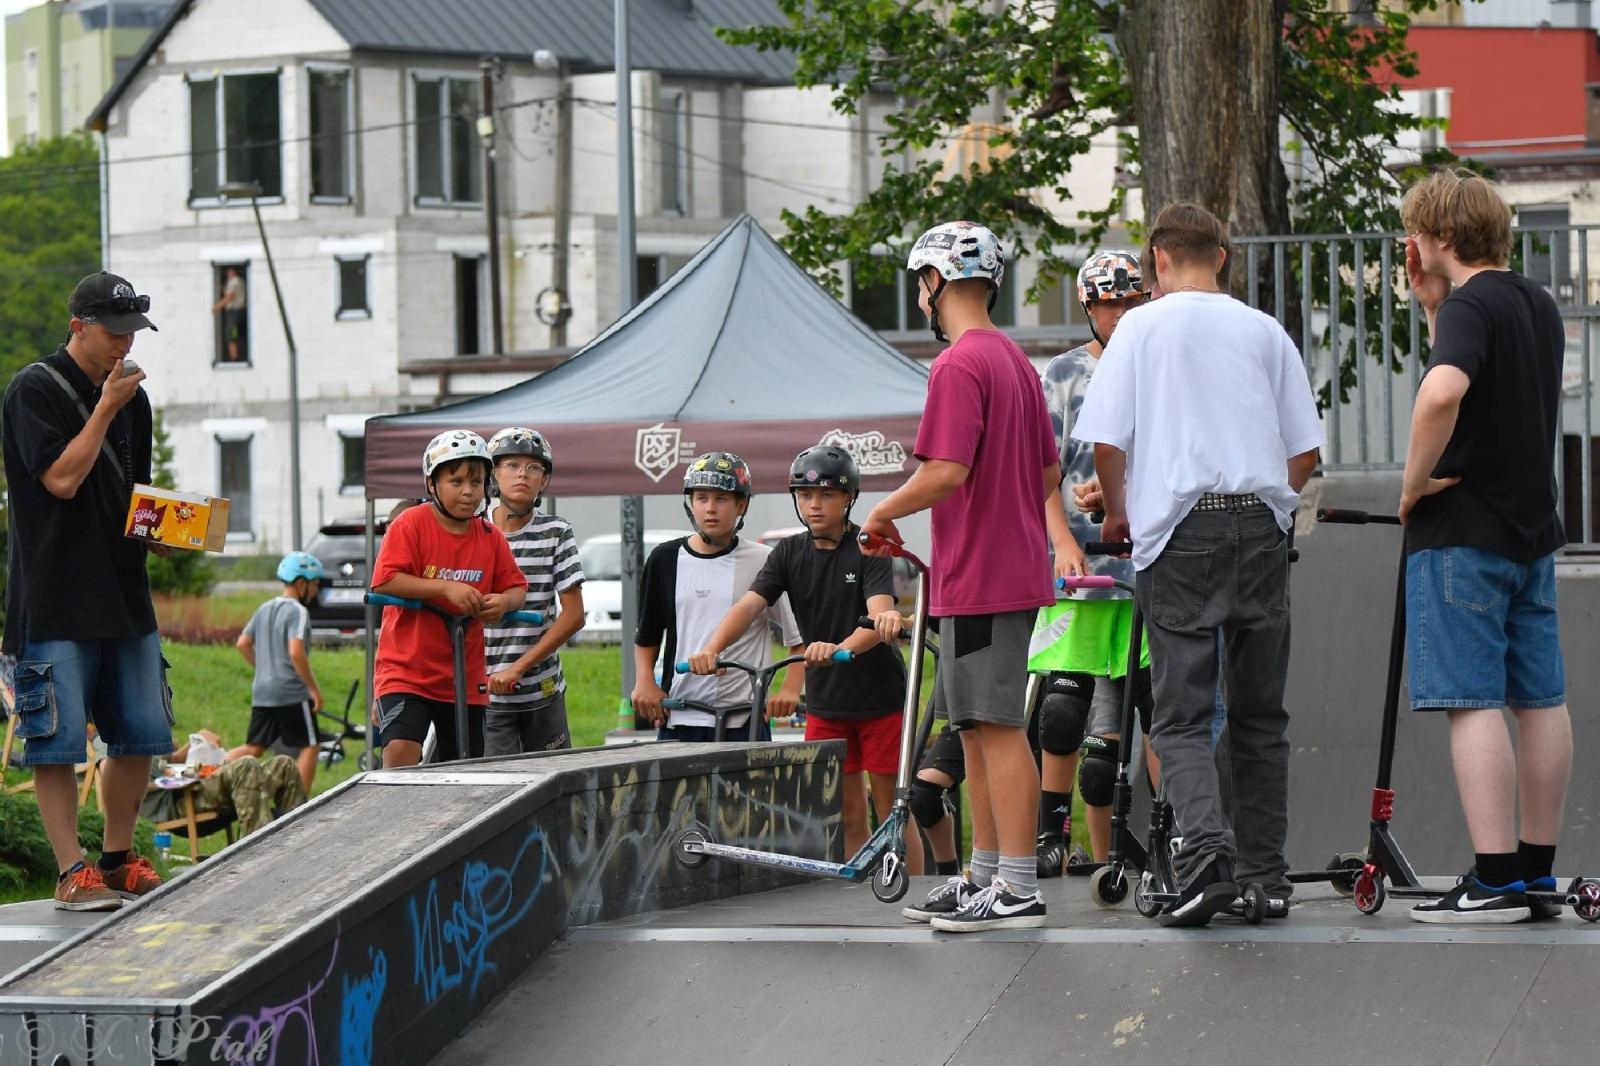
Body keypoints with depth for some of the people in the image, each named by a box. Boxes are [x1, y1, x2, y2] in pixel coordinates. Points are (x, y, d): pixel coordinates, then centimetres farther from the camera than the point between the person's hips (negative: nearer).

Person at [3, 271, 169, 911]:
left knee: (139, 736, 8)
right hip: (55, 600, -7)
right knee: (57, 742, -5)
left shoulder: (130, 398, 15)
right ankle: (72, 873, -3)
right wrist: (106, 408, -13)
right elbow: (61, 478, -17)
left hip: (124, 594, 7)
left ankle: (118, 859, 20)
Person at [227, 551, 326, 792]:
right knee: (308, 746, 2)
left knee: (254, 748, 10)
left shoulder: (265, 609, 13)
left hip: (262, 691, 7)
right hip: (292, 692, -7)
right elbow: (296, 653, -21)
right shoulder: (298, 612, -11)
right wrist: (314, 688, -15)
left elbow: (243, 643, 17)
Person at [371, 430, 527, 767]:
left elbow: (516, 587, 8)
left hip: (464, 677, 4)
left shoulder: (491, 538, 4)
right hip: (406, 670, -4)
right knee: (401, 751, -25)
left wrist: (503, 601, -16)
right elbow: (384, 581, -19)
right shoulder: (411, 525, -9)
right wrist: (445, 588, -26)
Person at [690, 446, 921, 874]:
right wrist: (711, 649, -31)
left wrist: (839, 649, -46)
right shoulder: (789, 553, 2)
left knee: (893, 812, 1)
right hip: (824, 702, 4)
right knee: (847, 815, 7)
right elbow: (750, 604, -12)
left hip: (879, 698, -4)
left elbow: (880, 617, -26)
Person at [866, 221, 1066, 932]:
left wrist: (883, 512, -8)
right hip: (1012, 572, 10)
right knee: (977, 731, 15)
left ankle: (1018, 892, -7)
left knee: (997, 730, -8)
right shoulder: (1014, 360, 15)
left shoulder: (959, 365, -16)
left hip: (978, 579, -10)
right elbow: (1050, 472, 20)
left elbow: (947, 472, -23)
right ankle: (983, 877, 20)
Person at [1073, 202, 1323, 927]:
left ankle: (1206, 850, -24)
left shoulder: (1143, 327, 1)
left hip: (1180, 531, -3)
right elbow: (1306, 450, 9)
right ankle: (1264, 873, 12)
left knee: (1182, 715, -2)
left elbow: (1106, 440, -4)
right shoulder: (1265, 331, 9)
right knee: (1260, 713, 12)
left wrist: (1118, 513, 13)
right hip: (1262, 525, 3)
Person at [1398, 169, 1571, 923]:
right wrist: (1433, 307, 17)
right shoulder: (1539, 306, 14)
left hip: (1461, 531, -9)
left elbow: (1444, 391, -32)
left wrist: (1414, 483, -21)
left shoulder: (1471, 306, -13)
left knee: (1472, 703, -9)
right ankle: (1537, 873, 15)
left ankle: (1495, 881, -14)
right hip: (1532, 528, 9)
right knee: (1541, 700, 9)